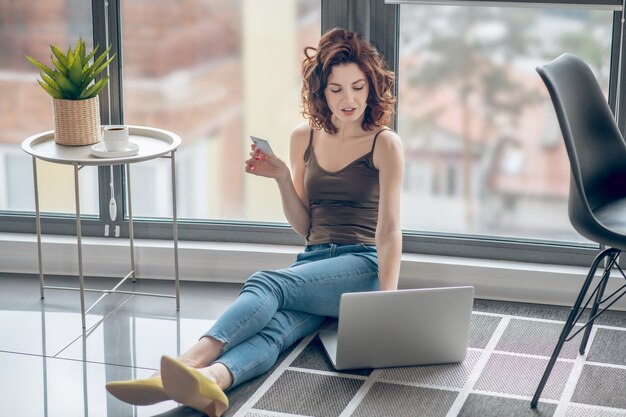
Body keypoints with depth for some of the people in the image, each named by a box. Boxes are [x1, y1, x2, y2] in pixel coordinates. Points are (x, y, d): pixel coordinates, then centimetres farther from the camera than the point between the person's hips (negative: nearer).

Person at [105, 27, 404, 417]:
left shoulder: (385, 144, 1)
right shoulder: (304, 138, 15)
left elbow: (389, 229, -9)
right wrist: (282, 177, 3)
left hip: (363, 267, -3)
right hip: (313, 264, 4)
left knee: (267, 283, -33)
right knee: (274, 328, -31)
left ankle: (189, 363, -53)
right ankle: (206, 383, -62)